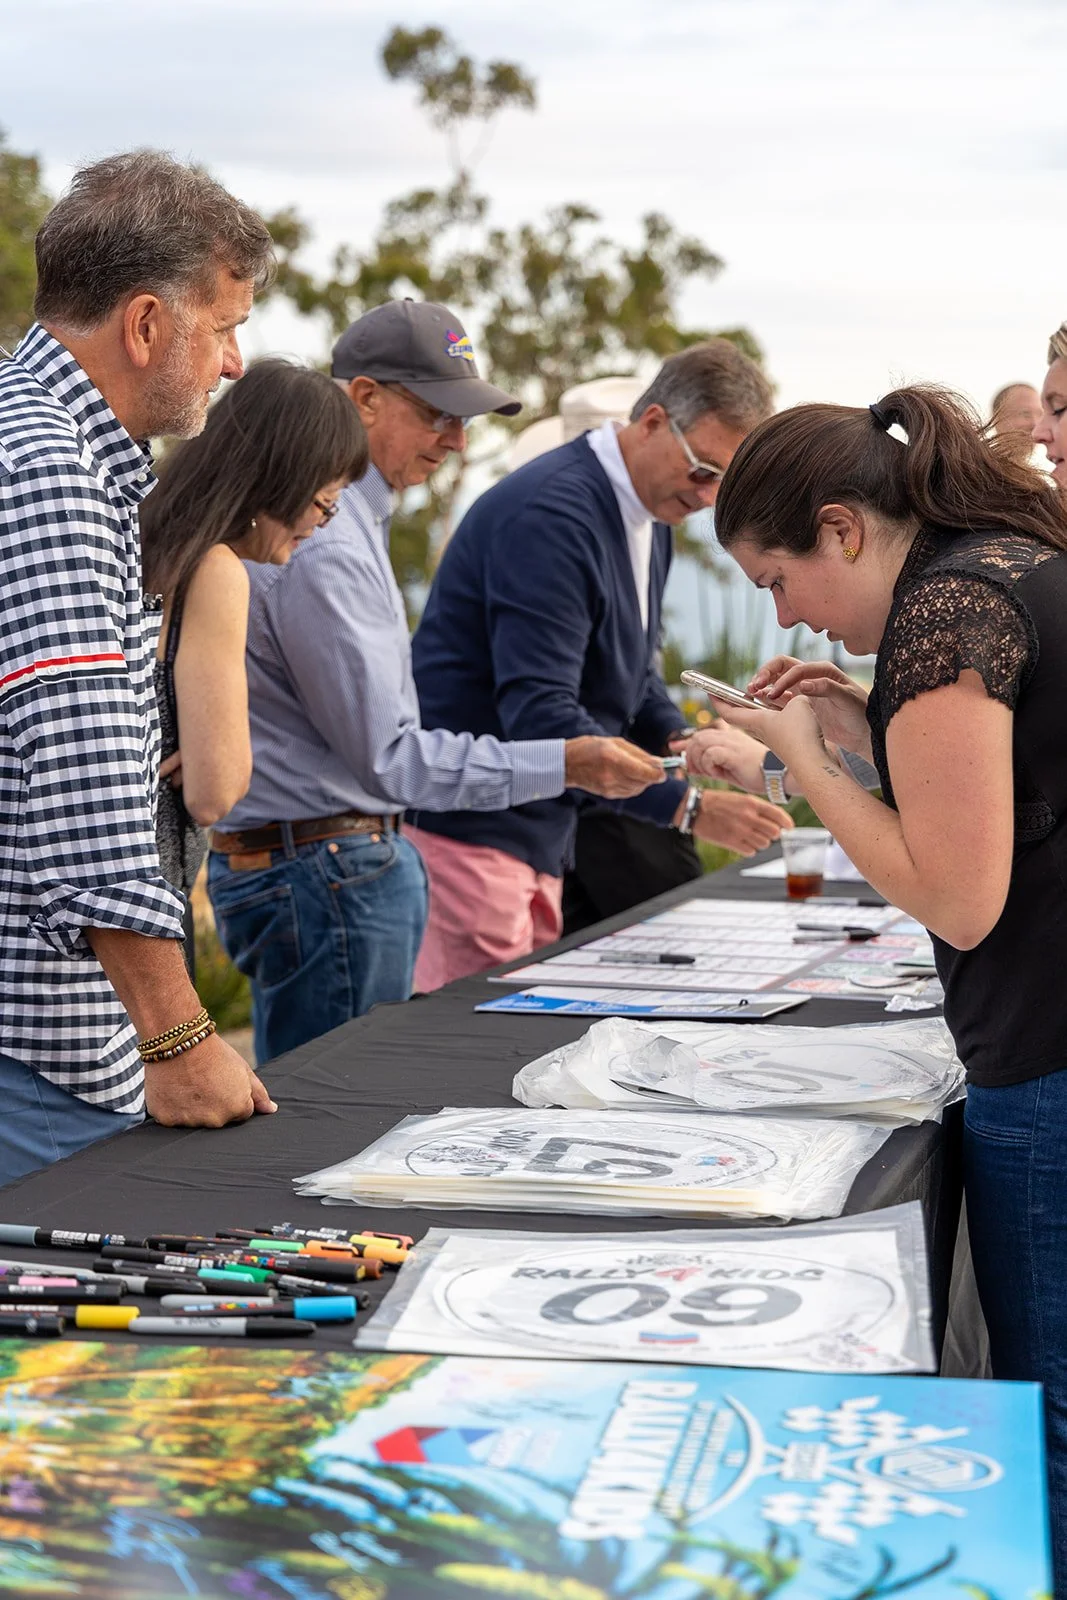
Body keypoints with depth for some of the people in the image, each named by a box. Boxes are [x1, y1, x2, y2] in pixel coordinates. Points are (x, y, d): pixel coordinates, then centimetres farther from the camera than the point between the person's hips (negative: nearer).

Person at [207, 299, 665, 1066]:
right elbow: (389, 758, -22)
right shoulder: (324, 548, -20)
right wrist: (566, 764, -23)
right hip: (324, 874, -11)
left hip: (359, 858, 11)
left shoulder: (347, 516, 14)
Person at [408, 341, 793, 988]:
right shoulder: (551, 513, -21)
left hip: (542, 835, 10)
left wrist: (678, 738, 1)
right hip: (466, 830, -10)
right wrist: (690, 807, -32)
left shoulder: (651, 513, 10)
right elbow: (539, 714, -29)